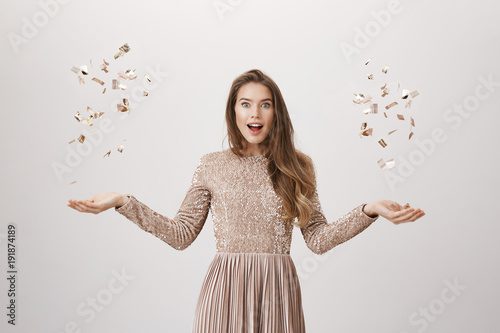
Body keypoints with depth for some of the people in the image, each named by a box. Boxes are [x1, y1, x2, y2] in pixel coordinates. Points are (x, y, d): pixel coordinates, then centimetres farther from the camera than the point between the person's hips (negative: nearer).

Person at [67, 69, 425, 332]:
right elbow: (181, 234, 1)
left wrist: (369, 210, -10)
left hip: (277, 287, 1)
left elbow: (318, 239, 2)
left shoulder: (297, 167, 4)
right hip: (225, 286, 0)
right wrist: (123, 202, -6)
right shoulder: (211, 166, 3)